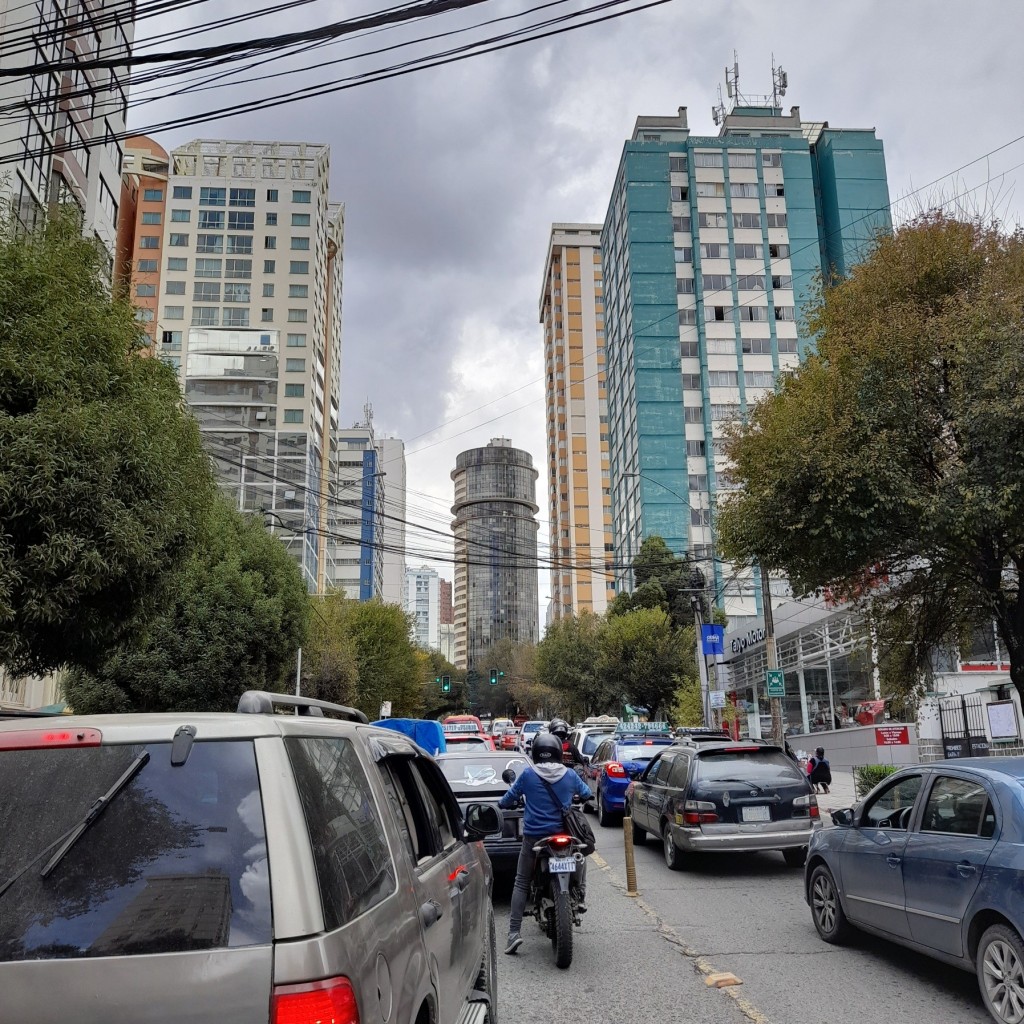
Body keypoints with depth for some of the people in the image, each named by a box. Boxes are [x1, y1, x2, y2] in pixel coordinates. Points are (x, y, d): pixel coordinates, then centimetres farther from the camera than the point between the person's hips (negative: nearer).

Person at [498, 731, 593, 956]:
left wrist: (502, 804, 23)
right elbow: (586, 794, 16)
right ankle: (580, 897, 22)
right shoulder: (569, 774, 0)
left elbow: (509, 798, 0)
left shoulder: (527, 774, -6)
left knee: (521, 883, 8)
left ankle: (514, 933, -1)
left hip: (533, 836, -1)